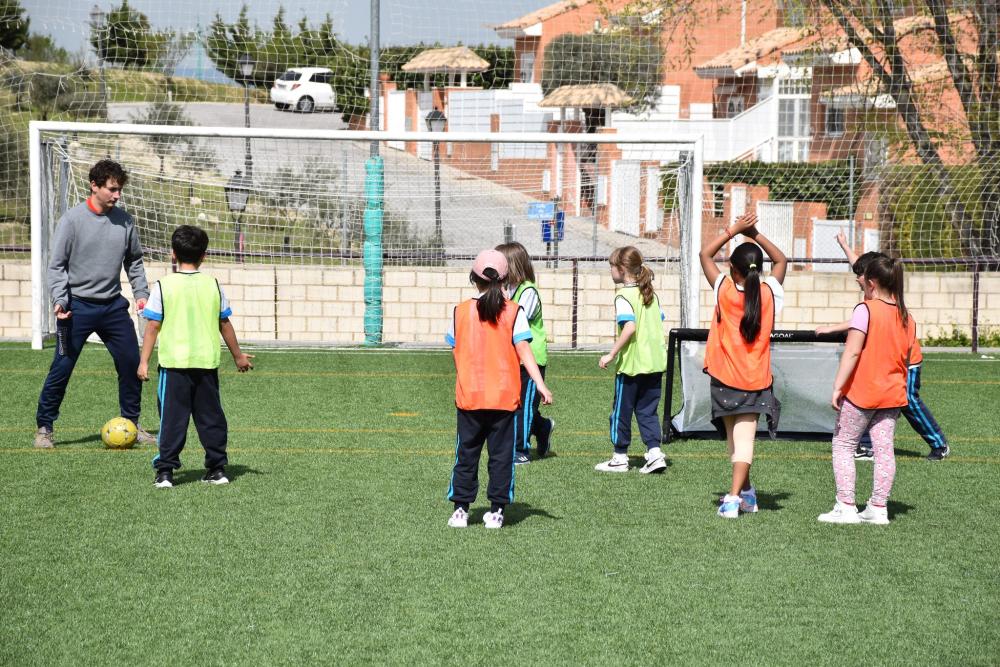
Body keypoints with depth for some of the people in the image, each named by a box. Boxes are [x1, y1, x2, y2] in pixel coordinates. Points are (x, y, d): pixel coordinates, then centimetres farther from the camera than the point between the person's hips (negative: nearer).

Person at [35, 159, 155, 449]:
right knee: (62, 368, -2)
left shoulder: (124, 221, 3)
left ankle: (131, 423, 20)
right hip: (78, 305, -4)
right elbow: (56, 265, -7)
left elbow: (134, 261, 16)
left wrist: (141, 292, 4)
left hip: (113, 305, 4)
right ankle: (44, 427, 12)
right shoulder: (72, 219, -9)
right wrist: (60, 300, -18)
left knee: (131, 364, 4)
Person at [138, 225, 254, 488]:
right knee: (211, 416, 12)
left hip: (174, 362, -2)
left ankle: (165, 471, -1)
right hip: (207, 362, 2)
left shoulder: (163, 286, -4)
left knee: (172, 417, 2)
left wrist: (144, 361, -1)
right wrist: (238, 356, 21)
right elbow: (225, 324, 9)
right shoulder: (213, 285, 4)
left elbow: (153, 326, -6)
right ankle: (217, 468, 15)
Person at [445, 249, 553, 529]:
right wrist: (540, 384, -13)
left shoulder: (461, 311, 1)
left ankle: (461, 509, 9)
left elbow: (455, 349, 9)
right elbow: (524, 351, -11)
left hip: (469, 397, 1)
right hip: (504, 398, -1)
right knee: (501, 455, 6)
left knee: (466, 454, 10)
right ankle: (496, 511, 5)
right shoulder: (513, 312, -4)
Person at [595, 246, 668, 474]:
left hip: (631, 364, -7)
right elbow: (660, 324, 13)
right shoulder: (651, 294, 11)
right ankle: (654, 453, 1)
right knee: (647, 410, 12)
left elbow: (630, 327, -24)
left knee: (621, 410, 7)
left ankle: (620, 457, 15)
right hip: (655, 362, 7)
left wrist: (611, 354, -20)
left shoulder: (624, 295, -12)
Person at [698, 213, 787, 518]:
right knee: (745, 439, -5)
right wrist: (755, 234, 9)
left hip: (724, 378, 0)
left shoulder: (725, 290, -8)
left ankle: (746, 492, 25)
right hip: (756, 379, 0)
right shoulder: (769, 292, -4)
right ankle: (735, 497, -17)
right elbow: (781, 260, 14)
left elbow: (705, 254, 4)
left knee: (733, 438, 15)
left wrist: (734, 229, 4)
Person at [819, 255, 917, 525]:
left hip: (861, 392, -6)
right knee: (884, 449, 7)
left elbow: (852, 351, -19)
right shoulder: (908, 318, 8)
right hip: (893, 394, 6)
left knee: (843, 445, 4)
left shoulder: (866, 310, -12)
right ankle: (878, 508, 8)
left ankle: (846, 507, 0)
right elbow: (906, 360, 13)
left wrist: (837, 386, -18)